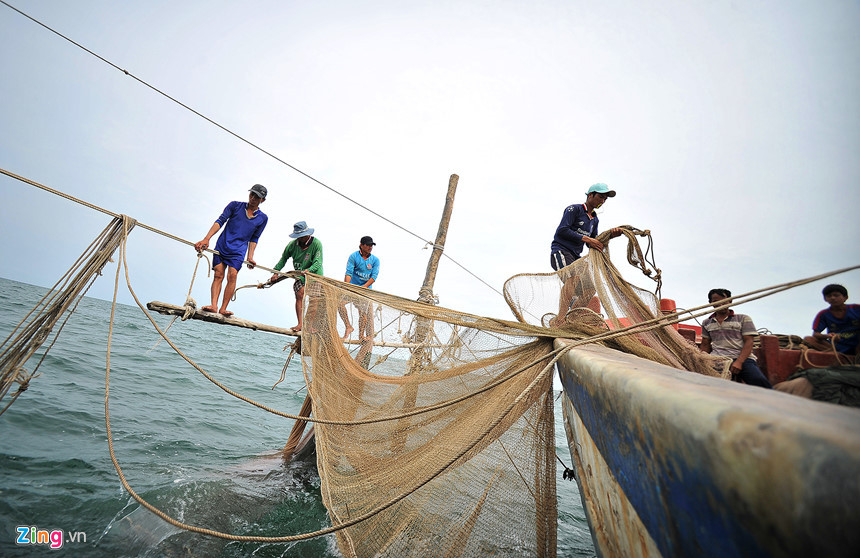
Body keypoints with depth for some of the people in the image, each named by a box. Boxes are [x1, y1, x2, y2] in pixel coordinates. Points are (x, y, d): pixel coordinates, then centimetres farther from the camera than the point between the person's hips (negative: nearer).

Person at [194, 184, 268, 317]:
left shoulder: (262, 218, 9)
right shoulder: (235, 206, 6)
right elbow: (220, 221, -1)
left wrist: (250, 257, 4)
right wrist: (206, 239, -12)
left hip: (238, 251, -1)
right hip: (222, 246, 1)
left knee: (232, 276, -16)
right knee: (218, 275, -8)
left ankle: (223, 309, -16)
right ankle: (214, 305, -12)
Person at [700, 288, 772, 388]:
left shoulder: (743, 319, 13)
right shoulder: (706, 323, 22)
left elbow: (748, 342, 3)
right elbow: (705, 345, 25)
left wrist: (739, 362, -13)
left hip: (742, 358, -1)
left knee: (759, 381, -33)